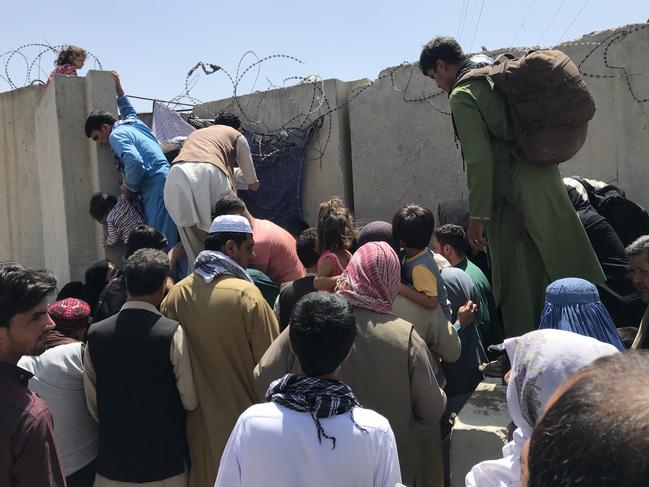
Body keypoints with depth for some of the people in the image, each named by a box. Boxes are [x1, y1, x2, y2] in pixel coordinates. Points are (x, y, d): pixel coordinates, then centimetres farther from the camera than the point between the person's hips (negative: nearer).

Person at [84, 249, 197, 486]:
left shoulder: (95, 334, -7)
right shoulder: (173, 333, -17)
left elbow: (93, 405, 2)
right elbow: (191, 400, -11)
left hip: (112, 466, 3)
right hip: (165, 466, -3)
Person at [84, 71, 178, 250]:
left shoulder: (116, 135, -1)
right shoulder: (135, 122, 24)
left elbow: (135, 163, -19)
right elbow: (129, 111, 51)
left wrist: (130, 188, -3)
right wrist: (118, 88, 58)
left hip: (156, 191, -9)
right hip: (165, 184, 9)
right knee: (170, 241, 4)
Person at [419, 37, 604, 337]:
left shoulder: (462, 95, -8)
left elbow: (479, 160, -16)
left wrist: (478, 216, -9)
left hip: (514, 202, -8)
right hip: (546, 185, 8)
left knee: (520, 292, 1)